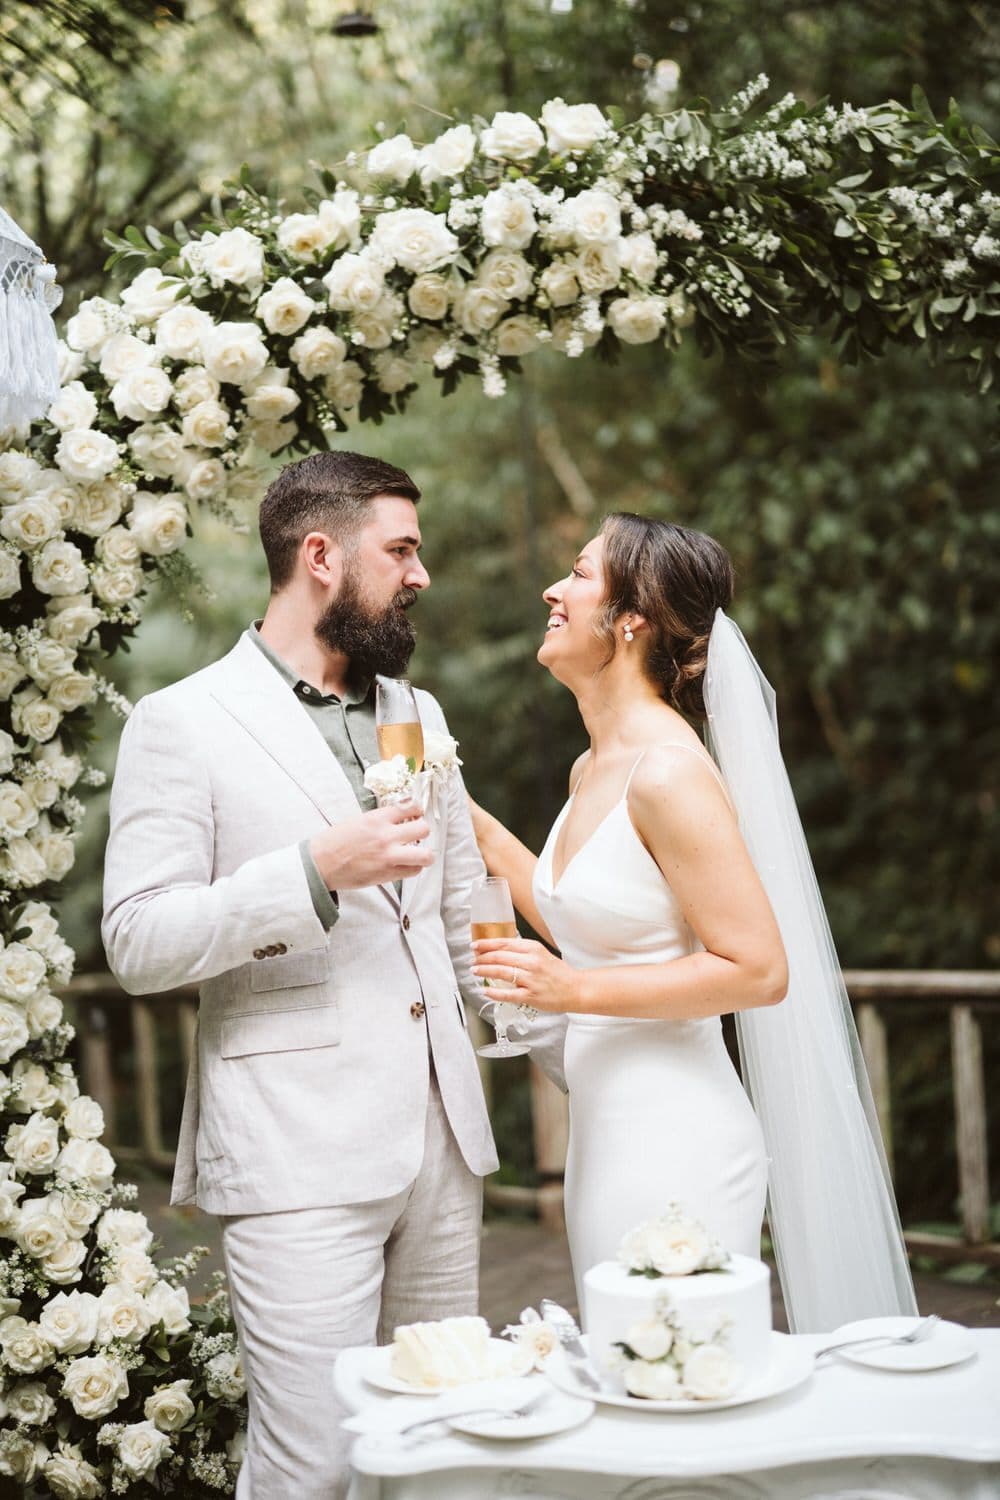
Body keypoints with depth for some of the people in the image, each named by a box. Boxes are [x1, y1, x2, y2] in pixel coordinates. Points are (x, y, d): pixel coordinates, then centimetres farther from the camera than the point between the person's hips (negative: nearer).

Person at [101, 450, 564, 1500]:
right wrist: (316, 871, -19)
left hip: (440, 1141, 6)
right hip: (298, 1154, -6)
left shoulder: (417, 716, 17)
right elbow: (138, 944, -10)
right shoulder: (182, 725, -3)